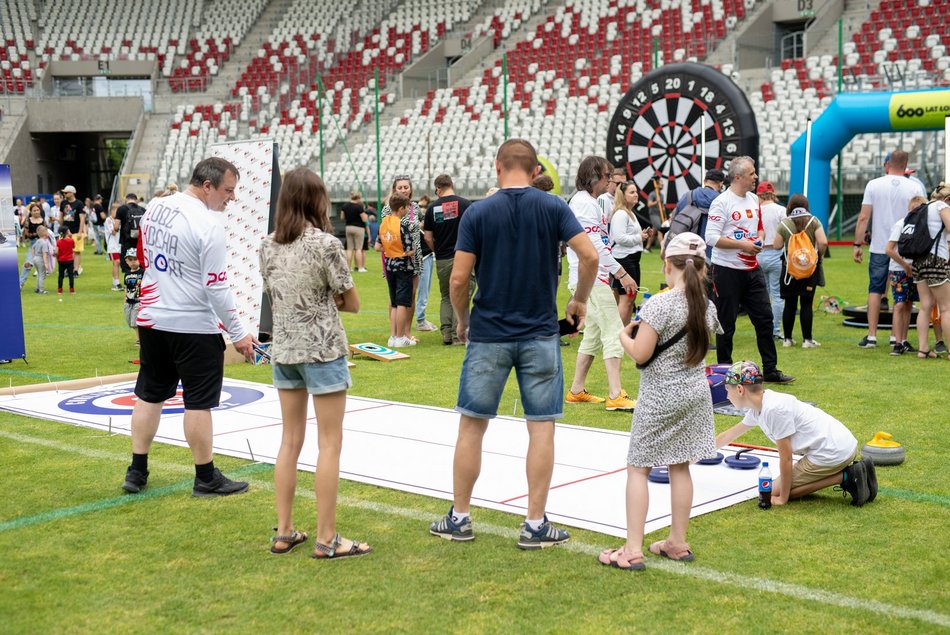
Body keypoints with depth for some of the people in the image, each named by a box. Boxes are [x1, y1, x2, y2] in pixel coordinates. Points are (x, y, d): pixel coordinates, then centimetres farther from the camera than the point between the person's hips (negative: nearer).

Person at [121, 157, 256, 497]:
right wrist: (239, 334, -11)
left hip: (152, 319, 7)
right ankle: (206, 478, 11)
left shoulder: (155, 208, 4)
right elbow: (217, 288, -19)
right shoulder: (208, 225, -19)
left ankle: (137, 472, 21)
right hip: (194, 327, -7)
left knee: (149, 395, 15)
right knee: (199, 402, 2)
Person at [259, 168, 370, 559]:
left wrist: (309, 301, 6)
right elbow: (352, 303, -7)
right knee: (330, 444, 1)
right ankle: (326, 539, 4)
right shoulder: (326, 243, -14)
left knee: (290, 441, 14)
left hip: (283, 348, 6)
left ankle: (284, 532, 18)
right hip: (322, 349, -6)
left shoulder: (269, 246, 4)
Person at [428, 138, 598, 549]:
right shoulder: (553, 207, -1)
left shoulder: (478, 213, -4)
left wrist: (462, 320, 8)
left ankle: (459, 518, 17)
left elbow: (459, 278, -8)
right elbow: (589, 256, -11)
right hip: (540, 334, 0)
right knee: (542, 428, 6)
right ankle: (535, 525, 8)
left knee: (472, 425, 10)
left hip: (488, 334, 0)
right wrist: (579, 301, 4)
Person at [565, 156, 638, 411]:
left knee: (594, 332, 15)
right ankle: (616, 396, -17)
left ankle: (576, 391, 19)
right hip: (591, 278, -11)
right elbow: (596, 245, -19)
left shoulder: (584, 201, 19)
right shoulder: (586, 203, -13)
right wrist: (622, 274, -17)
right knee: (614, 331, -13)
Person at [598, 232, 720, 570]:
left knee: (638, 468, 1)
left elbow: (640, 353, -20)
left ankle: (632, 550, -2)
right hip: (696, 393, 6)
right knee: (680, 466, 15)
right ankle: (678, 543, 22)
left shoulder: (659, 304, -20)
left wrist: (624, 335, 0)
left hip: (660, 397, -6)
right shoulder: (707, 307, 1)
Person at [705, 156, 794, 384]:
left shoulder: (754, 200, 12)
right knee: (726, 324, 2)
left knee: (765, 318, 5)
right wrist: (742, 244, -18)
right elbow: (712, 238, -17)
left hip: (752, 269, 7)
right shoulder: (721, 203, -12)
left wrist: (759, 240, 3)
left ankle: (770, 370, 13)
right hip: (727, 270, -7)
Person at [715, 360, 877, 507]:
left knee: (774, 492, 0)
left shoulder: (774, 409, -19)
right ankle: (850, 472, 12)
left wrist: (783, 498, -6)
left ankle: (845, 477, -7)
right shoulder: (758, 407, 10)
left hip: (832, 453, -9)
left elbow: (786, 459, -15)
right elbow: (728, 436, 25)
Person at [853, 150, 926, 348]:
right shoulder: (915, 188, -2)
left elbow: (863, 217, -3)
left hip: (879, 248, 0)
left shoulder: (874, 185, 0)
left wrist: (857, 244, 3)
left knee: (875, 290, 8)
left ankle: (871, 336, 5)